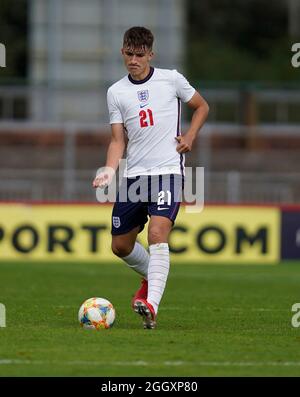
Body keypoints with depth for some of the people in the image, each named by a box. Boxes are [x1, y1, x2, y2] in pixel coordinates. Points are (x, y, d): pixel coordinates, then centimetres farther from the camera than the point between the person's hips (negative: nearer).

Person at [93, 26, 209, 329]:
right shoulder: (116, 92, 7)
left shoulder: (171, 79, 1)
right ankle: (152, 278, 39)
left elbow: (201, 107, 16)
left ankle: (151, 305, -32)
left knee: (157, 234, -24)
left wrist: (189, 136, 0)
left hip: (168, 171, -4)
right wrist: (109, 170, -11)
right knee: (120, 245, 9)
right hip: (133, 175, 4)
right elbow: (118, 140, 6)